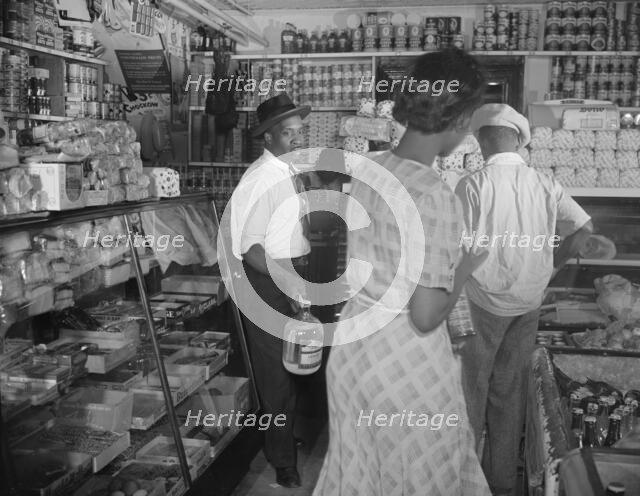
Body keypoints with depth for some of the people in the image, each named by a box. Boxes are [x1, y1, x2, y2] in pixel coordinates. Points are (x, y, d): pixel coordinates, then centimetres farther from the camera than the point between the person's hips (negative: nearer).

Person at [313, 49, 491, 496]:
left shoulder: (362, 171, -5)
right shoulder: (436, 197, -25)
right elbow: (426, 317, -24)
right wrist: (466, 266, -8)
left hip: (352, 343, 6)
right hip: (406, 362, -6)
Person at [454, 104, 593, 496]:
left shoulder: (473, 185, -15)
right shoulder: (544, 184, -2)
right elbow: (583, 227, 0)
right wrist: (550, 266, 9)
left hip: (484, 301, -4)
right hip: (529, 302, 5)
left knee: (471, 387, 12)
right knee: (510, 390, 16)